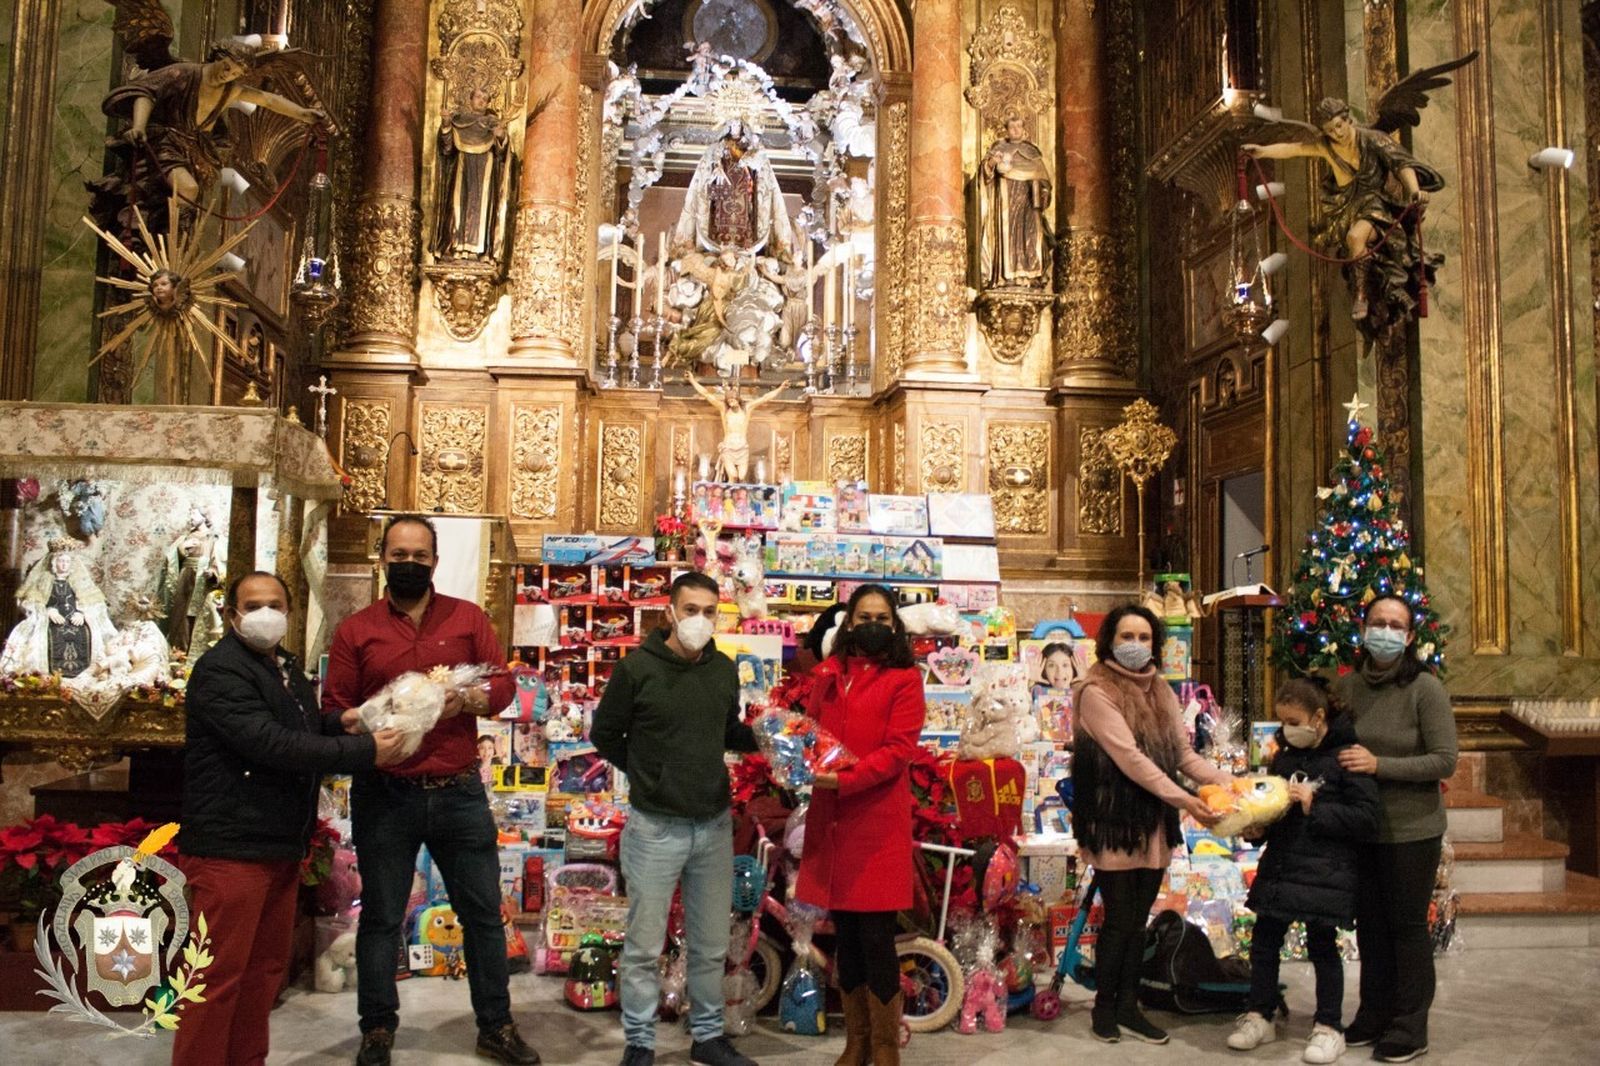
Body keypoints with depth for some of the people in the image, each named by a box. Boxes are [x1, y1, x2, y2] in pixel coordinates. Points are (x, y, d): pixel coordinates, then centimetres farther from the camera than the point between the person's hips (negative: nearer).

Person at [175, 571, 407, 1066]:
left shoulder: (287, 668, 16)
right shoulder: (221, 670, -14)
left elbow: (309, 732, 21)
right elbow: (270, 744, -25)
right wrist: (364, 751, -21)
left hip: (281, 848, 9)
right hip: (231, 849, -9)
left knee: (265, 969, 16)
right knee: (219, 977, -3)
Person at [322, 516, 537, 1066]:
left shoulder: (468, 618, 4)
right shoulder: (356, 629, 3)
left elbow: (504, 684, 0)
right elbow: (333, 707, 1)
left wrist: (467, 700, -20)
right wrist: (358, 724, -21)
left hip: (460, 793, 1)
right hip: (384, 795, -1)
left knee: (483, 911, 9)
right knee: (381, 917, 11)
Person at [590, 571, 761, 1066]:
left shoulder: (724, 669, 3)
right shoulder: (637, 667, -11)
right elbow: (604, 735, 0)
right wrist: (646, 774, 2)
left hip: (715, 826, 4)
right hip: (656, 828, -4)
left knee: (711, 945, 15)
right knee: (644, 946, 6)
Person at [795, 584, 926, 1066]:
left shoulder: (904, 680, -2)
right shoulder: (828, 675, 13)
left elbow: (898, 750, -11)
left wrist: (845, 778, -21)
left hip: (878, 822, -5)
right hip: (832, 820, 5)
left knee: (876, 939, -2)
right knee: (845, 936, 12)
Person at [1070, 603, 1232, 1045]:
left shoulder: (1160, 691, 12)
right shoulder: (1097, 691, -11)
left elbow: (1183, 752, 9)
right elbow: (1129, 758, -19)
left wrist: (1227, 782, -7)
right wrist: (1183, 799, -24)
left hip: (1154, 822, 6)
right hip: (1114, 822, -6)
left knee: (1138, 921, 11)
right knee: (1119, 921, 0)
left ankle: (1128, 1007, 22)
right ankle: (1104, 1006, 18)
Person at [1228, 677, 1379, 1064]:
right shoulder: (1284, 756, 11)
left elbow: (1366, 818, -13)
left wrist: (1315, 808, -20)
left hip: (1326, 871, -6)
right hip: (1279, 864, 6)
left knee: (1322, 945, 4)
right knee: (1264, 941, 8)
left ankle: (1329, 1027, 20)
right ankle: (1260, 1017, 22)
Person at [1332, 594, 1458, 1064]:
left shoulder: (1425, 688, -14)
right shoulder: (1346, 686, 0)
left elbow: (1445, 761, -16)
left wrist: (1379, 765, -22)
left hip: (1411, 829, -5)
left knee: (1407, 925, 6)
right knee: (1369, 924, 15)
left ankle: (1410, 1027, 19)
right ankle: (1374, 1015, 30)